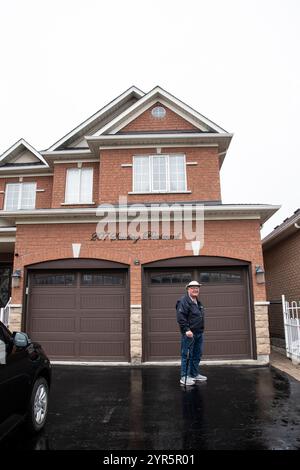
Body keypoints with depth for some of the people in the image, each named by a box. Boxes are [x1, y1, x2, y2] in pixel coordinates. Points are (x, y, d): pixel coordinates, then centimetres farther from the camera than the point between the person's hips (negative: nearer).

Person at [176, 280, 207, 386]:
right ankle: (184, 377, 5)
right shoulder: (183, 301, -12)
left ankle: (194, 374, 28)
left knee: (197, 355, 16)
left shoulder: (198, 302, 18)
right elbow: (180, 317, -20)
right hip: (189, 333, -9)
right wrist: (187, 329, -23)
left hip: (199, 333, 9)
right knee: (186, 355, -3)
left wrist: (201, 330, 18)